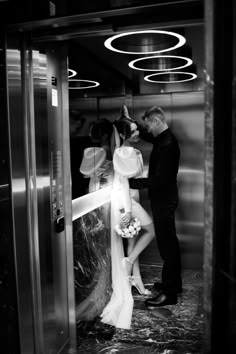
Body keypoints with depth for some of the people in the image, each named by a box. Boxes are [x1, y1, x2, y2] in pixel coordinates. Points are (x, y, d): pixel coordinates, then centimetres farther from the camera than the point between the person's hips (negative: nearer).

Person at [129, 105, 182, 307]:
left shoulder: (167, 144, -22)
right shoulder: (164, 139, 8)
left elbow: (158, 179, -27)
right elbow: (145, 134, 29)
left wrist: (131, 182, -25)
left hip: (164, 200, -10)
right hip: (164, 198, 10)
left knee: (166, 244, -4)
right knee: (169, 242, 18)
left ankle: (169, 293, 6)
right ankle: (174, 283, 32)